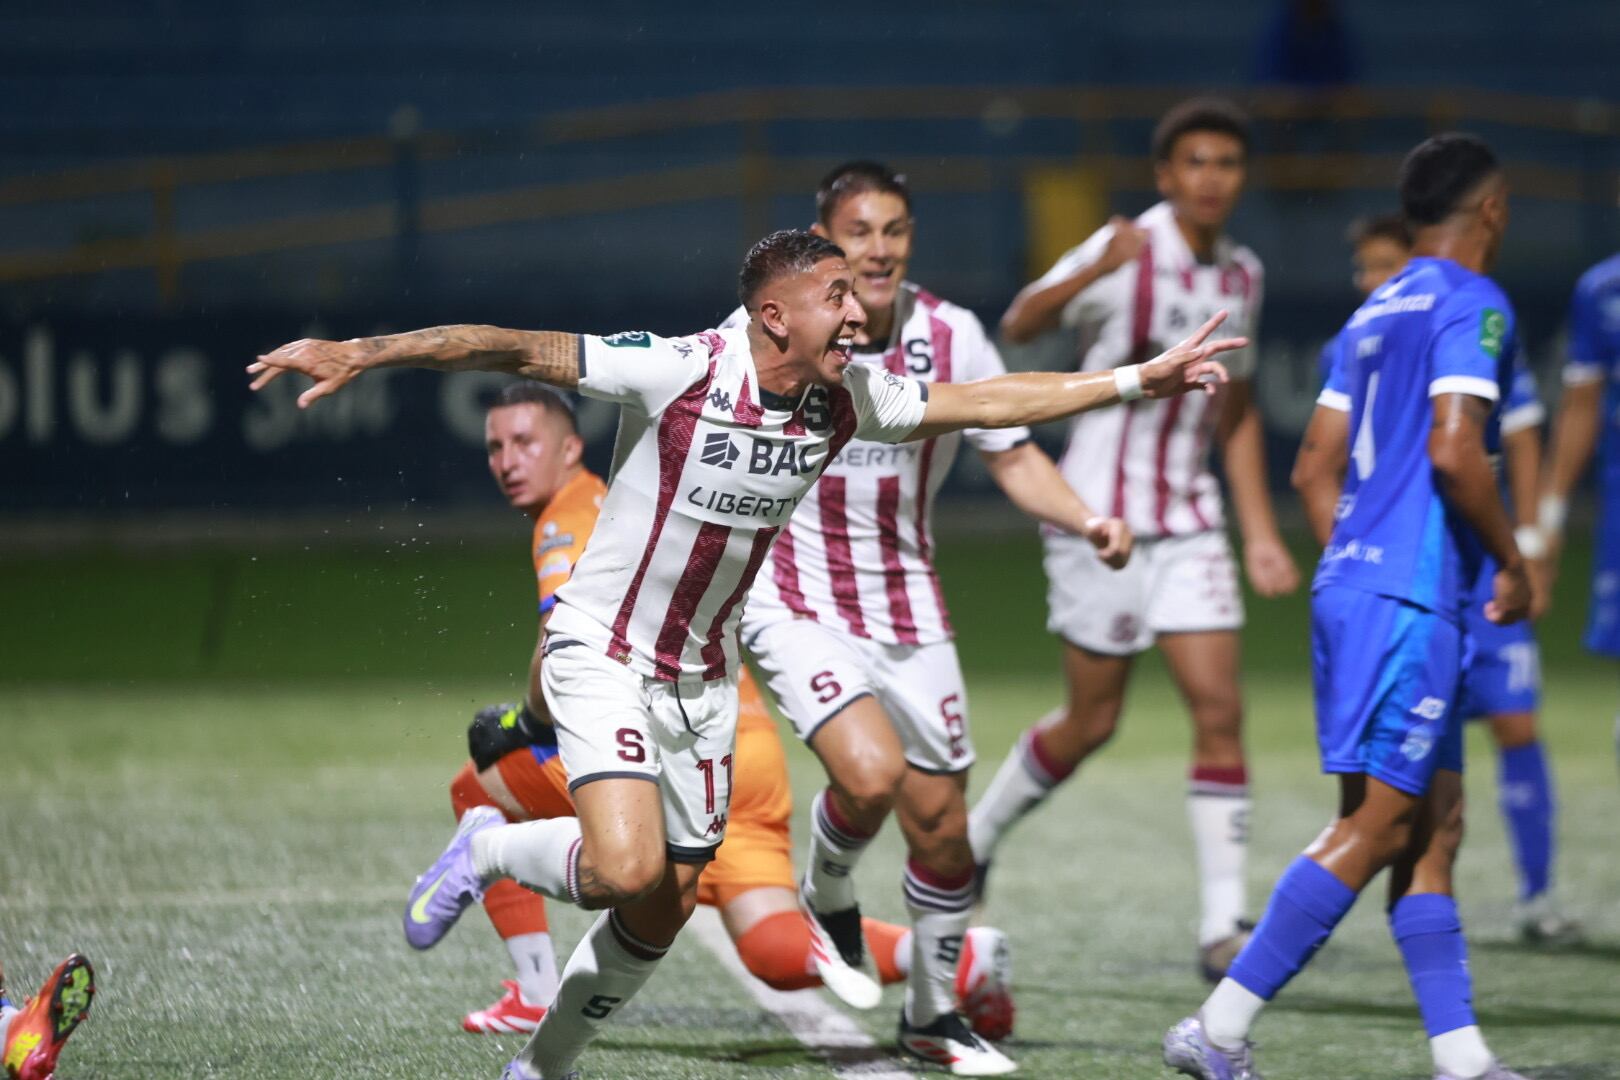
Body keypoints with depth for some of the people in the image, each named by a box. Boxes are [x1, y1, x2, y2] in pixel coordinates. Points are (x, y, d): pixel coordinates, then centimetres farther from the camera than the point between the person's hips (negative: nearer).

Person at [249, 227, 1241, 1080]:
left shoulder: (845, 401, -5)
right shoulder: (678, 371, -23)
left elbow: (988, 402, 5)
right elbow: (519, 351, -25)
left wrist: (1141, 380, 4)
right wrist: (363, 352, -32)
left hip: (703, 676, 6)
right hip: (604, 652, -6)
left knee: (666, 910, 8)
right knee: (629, 868, -25)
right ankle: (487, 852, 7)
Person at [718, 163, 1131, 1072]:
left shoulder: (951, 336, -5)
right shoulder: (761, 332, -11)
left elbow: (1013, 456, 2)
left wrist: (1087, 521, -14)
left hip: (907, 608, 3)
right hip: (796, 604, -3)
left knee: (941, 821, 5)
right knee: (870, 772, -26)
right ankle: (828, 899, 7)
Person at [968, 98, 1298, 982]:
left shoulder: (1240, 277, 9)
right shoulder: (1127, 253, -11)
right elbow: (1018, 326, -24)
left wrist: (1260, 535, 15)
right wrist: (1095, 272, -44)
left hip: (1188, 522, 5)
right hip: (1100, 513, -5)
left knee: (1219, 706, -8)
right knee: (1092, 721, 2)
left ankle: (1222, 924, -9)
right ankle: (974, 839, 28)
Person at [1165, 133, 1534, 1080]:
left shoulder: (1376, 313, 19)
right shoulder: (1472, 306, -8)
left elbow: (1316, 469, 20)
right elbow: (1454, 451, -20)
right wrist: (1513, 563, -8)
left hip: (1352, 584, 10)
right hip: (1414, 597, -10)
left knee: (1435, 826, 9)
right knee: (1378, 826, -10)